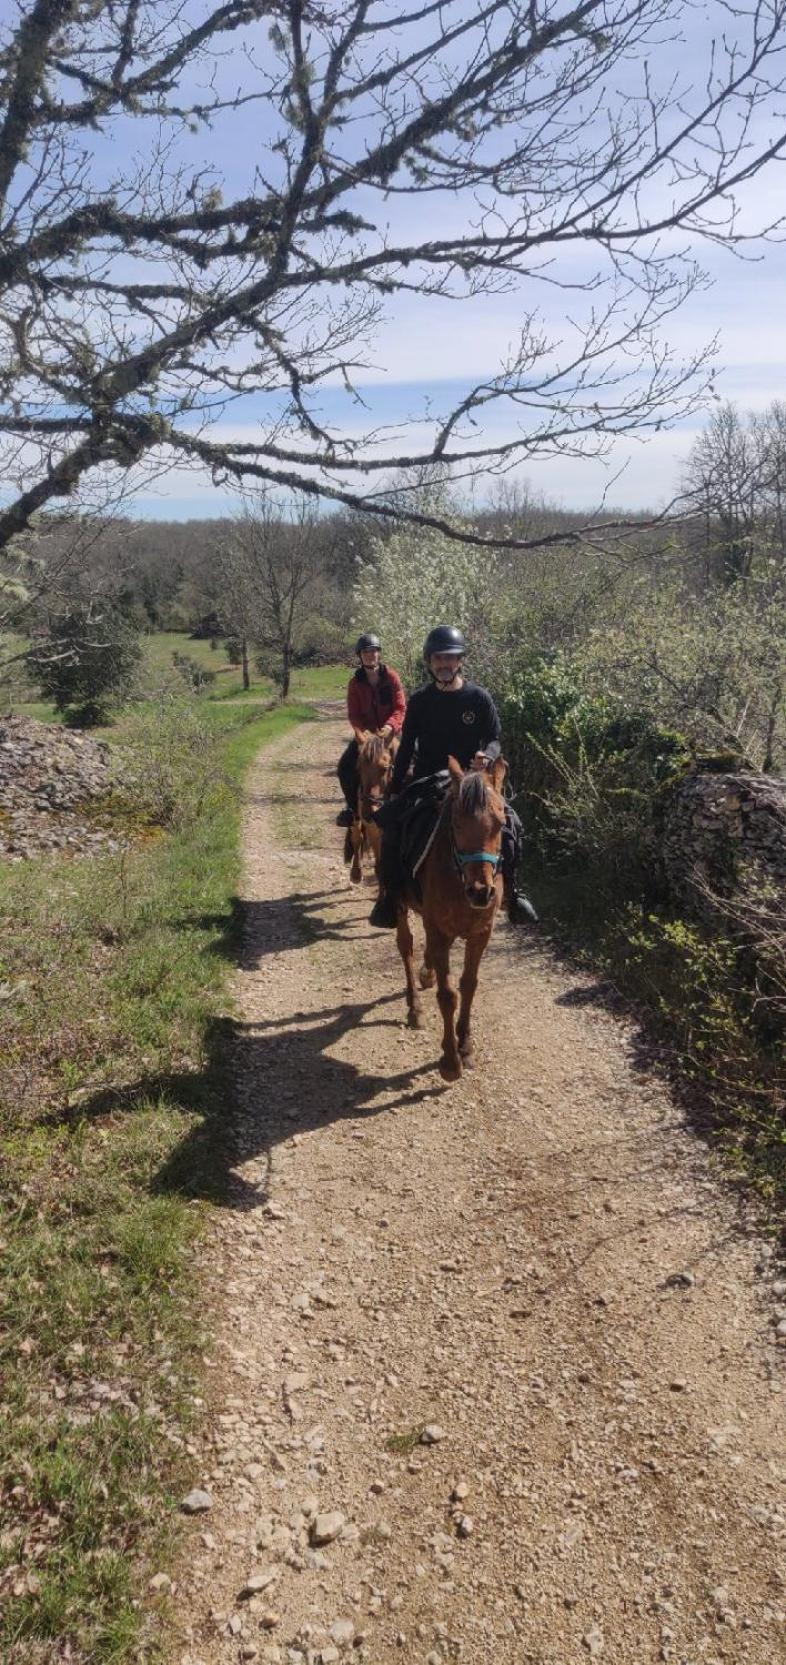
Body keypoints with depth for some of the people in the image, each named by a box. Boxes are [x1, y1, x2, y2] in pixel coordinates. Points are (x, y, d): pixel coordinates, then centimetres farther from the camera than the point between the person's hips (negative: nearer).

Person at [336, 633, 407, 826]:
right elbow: (353, 713, -2)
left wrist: (390, 726, -25)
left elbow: (400, 708, -8)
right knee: (344, 767, -12)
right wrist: (361, 733, -20)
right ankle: (353, 807, 4)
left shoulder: (392, 677, -4)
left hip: (390, 733, -2)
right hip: (366, 734, 2)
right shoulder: (356, 683, 1)